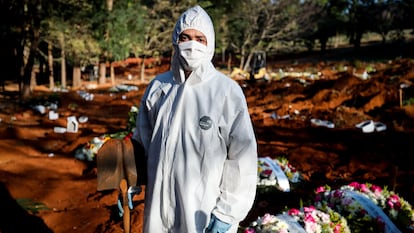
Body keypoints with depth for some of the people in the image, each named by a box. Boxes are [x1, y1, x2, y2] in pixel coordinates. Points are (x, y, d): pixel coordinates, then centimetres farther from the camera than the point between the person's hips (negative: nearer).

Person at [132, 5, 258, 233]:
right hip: (159, 205, 4)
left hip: (205, 212, -3)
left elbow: (243, 159, -10)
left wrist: (227, 213, -11)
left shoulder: (228, 92, -11)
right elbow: (141, 141, 12)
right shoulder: (157, 87, 1)